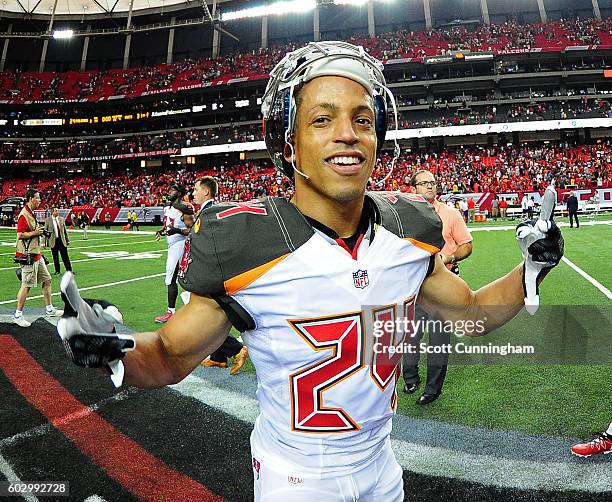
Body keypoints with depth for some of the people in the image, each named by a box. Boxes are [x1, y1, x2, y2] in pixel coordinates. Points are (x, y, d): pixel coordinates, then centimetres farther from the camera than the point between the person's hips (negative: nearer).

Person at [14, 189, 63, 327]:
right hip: (28, 256, -10)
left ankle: (49, 309, 23)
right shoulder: (24, 215, -16)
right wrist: (35, 232, -13)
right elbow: (20, 235, -22)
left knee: (47, 280, 13)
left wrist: (40, 232, 9)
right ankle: (18, 316, 6)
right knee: (26, 285, -4)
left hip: (36, 255, 10)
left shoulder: (31, 213, 16)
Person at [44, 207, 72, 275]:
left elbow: (65, 230, 10)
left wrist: (67, 240, 11)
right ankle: (57, 271, 18)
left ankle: (69, 270, 7)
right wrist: (45, 242, -2)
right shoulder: (48, 220, -2)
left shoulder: (61, 219, 6)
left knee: (65, 257, 3)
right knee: (55, 257, 6)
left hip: (62, 240, 2)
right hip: (53, 241, -2)